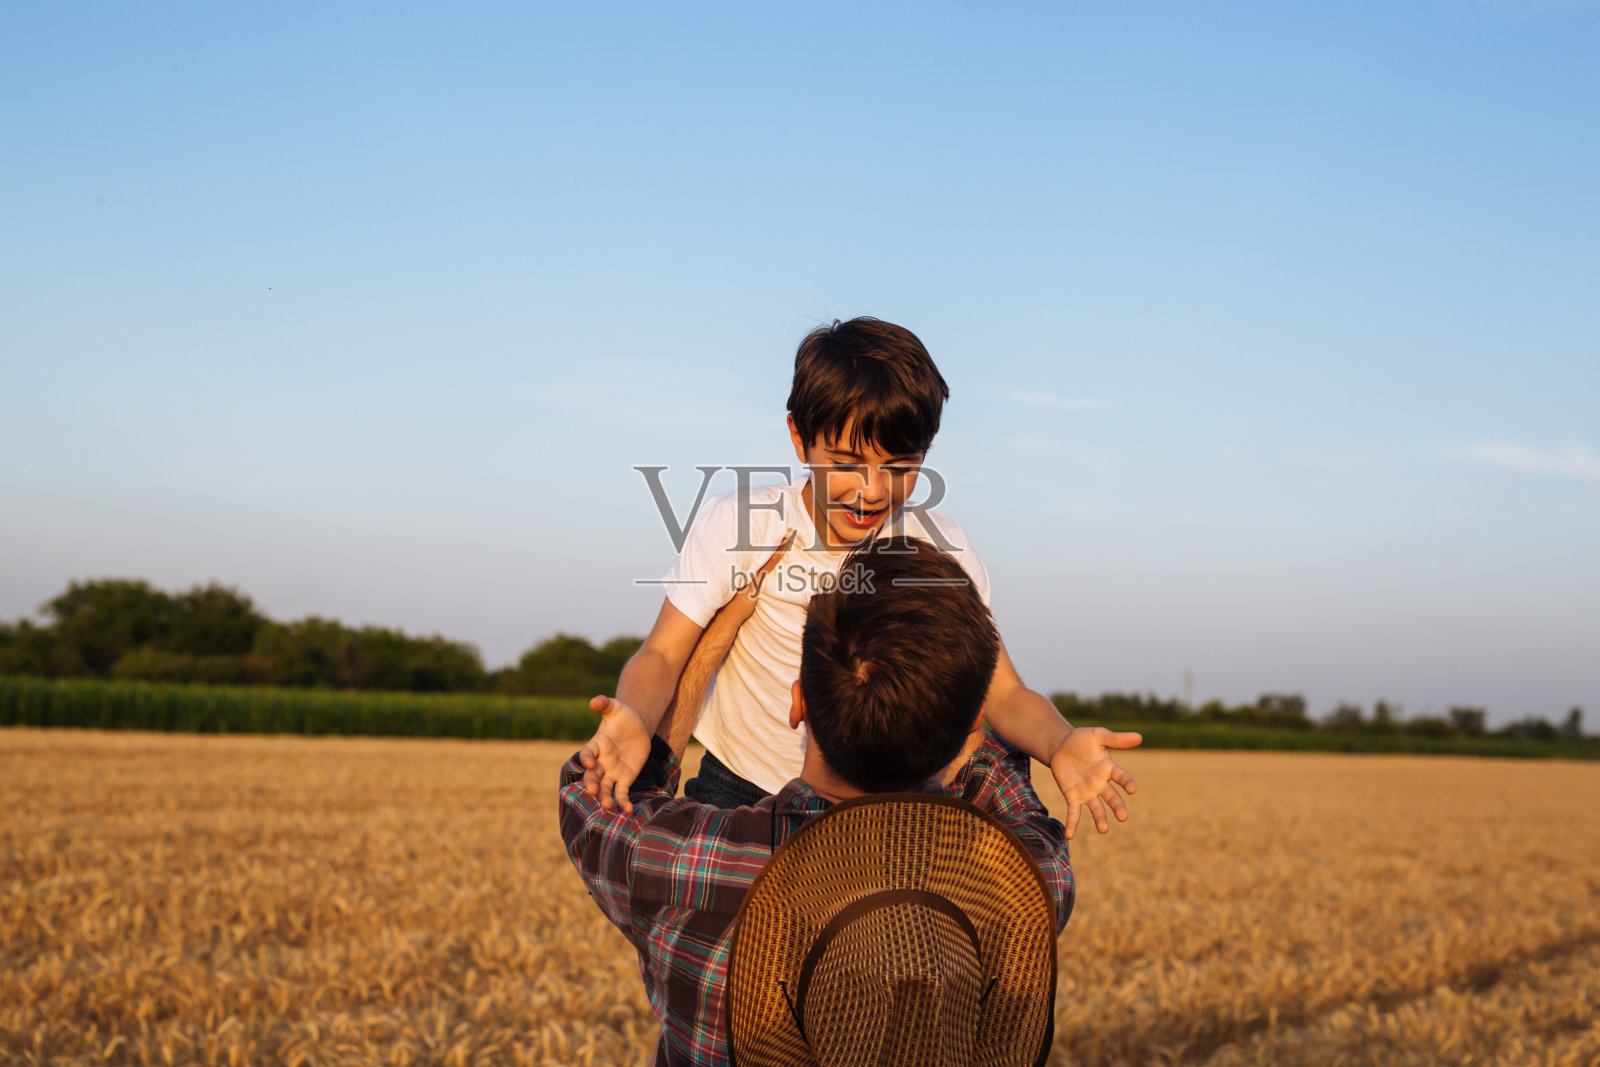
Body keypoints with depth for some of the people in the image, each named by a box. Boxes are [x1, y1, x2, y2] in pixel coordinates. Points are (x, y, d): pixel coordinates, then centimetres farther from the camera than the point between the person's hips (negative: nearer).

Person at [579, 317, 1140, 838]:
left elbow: (1003, 692, -10)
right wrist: (634, 720, -37)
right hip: (738, 793, -1)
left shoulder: (942, 551, -10)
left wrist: (1060, 744, -33)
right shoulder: (735, 524, -14)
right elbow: (662, 655, -13)